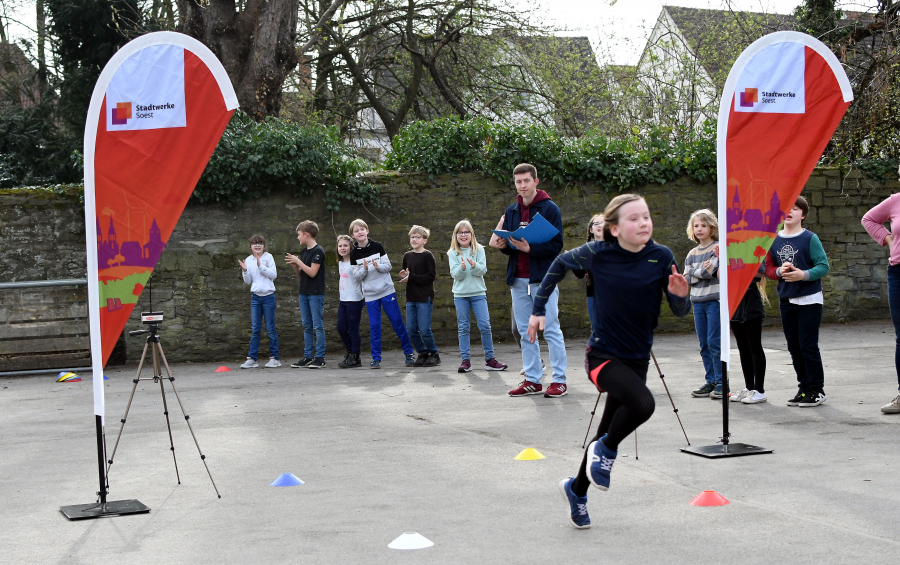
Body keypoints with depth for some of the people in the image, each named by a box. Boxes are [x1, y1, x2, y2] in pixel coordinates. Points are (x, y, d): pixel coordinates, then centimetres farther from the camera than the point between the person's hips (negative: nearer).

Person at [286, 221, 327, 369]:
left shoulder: (318, 251, -11)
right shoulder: (304, 251, 13)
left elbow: (312, 272, -18)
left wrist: (298, 262, -14)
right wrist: (294, 265, -1)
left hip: (316, 293, -8)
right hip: (304, 293, 8)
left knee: (318, 326, -5)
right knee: (307, 326, 10)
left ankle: (320, 358, -2)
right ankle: (308, 357, 14)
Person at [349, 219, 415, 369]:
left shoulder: (377, 247, -1)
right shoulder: (354, 254, 0)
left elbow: (388, 266, -1)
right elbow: (356, 276, -1)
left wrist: (378, 266, -20)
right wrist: (364, 269, -19)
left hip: (387, 290, 0)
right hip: (370, 294, 0)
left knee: (397, 321, 2)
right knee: (374, 326, -1)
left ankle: (408, 352, 13)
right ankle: (376, 358, 8)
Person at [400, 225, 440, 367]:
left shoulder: (427, 255, -6)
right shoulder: (407, 256, 11)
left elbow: (431, 276, -14)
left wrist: (411, 277, -16)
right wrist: (403, 276, -4)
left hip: (425, 298, -6)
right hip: (411, 298, 6)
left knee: (424, 330, -7)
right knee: (411, 330, 4)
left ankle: (434, 354, 11)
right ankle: (423, 353, 20)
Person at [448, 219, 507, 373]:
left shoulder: (479, 250, 3)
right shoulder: (453, 253, 3)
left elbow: (483, 270, -6)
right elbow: (455, 274, -6)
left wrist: (474, 265, -25)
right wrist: (462, 268, -25)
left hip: (478, 293, 0)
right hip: (460, 294, 0)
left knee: (485, 326, -5)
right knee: (463, 328, 2)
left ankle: (489, 359, 4)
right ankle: (465, 361, 7)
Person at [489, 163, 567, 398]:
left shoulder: (549, 208, -4)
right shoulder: (511, 211, 13)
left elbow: (556, 245, -11)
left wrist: (530, 248, -24)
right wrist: (501, 245, -5)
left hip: (543, 278, -6)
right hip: (518, 280, 6)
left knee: (551, 330, -4)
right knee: (525, 331, 8)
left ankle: (559, 380, 0)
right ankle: (532, 380, 14)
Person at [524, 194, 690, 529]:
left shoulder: (661, 257, -7)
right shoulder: (599, 253, -11)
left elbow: (680, 312, -3)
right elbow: (561, 264, 8)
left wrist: (680, 296, -27)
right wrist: (538, 308, 9)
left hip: (637, 359, 4)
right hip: (604, 355, -4)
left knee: (609, 432, 15)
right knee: (643, 403, -30)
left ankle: (576, 489, 40)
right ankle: (606, 450, -1)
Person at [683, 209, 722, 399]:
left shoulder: (718, 248, -3)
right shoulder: (692, 253, 15)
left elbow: (710, 271, -17)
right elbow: (687, 278, 6)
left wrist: (694, 272, -9)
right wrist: (701, 270, -7)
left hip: (715, 300, -6)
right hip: (697, 302, 6)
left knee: (714, 342, -9)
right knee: (704, 344, 7)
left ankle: (721, 383, -4)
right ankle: (710, 382, 13)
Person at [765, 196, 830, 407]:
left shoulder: (810, 239, -7)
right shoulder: (774, 240, 7)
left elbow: (824, 266, -9)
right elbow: (768, 268, 10)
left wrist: (804, 274, -24)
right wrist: (780, 271, -11)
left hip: (809, 300, -5)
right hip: (786, 300, 5)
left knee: (808, 346, -5)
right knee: (794, 347, 10)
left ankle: (817, 390, 5)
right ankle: (804, 387, 20)